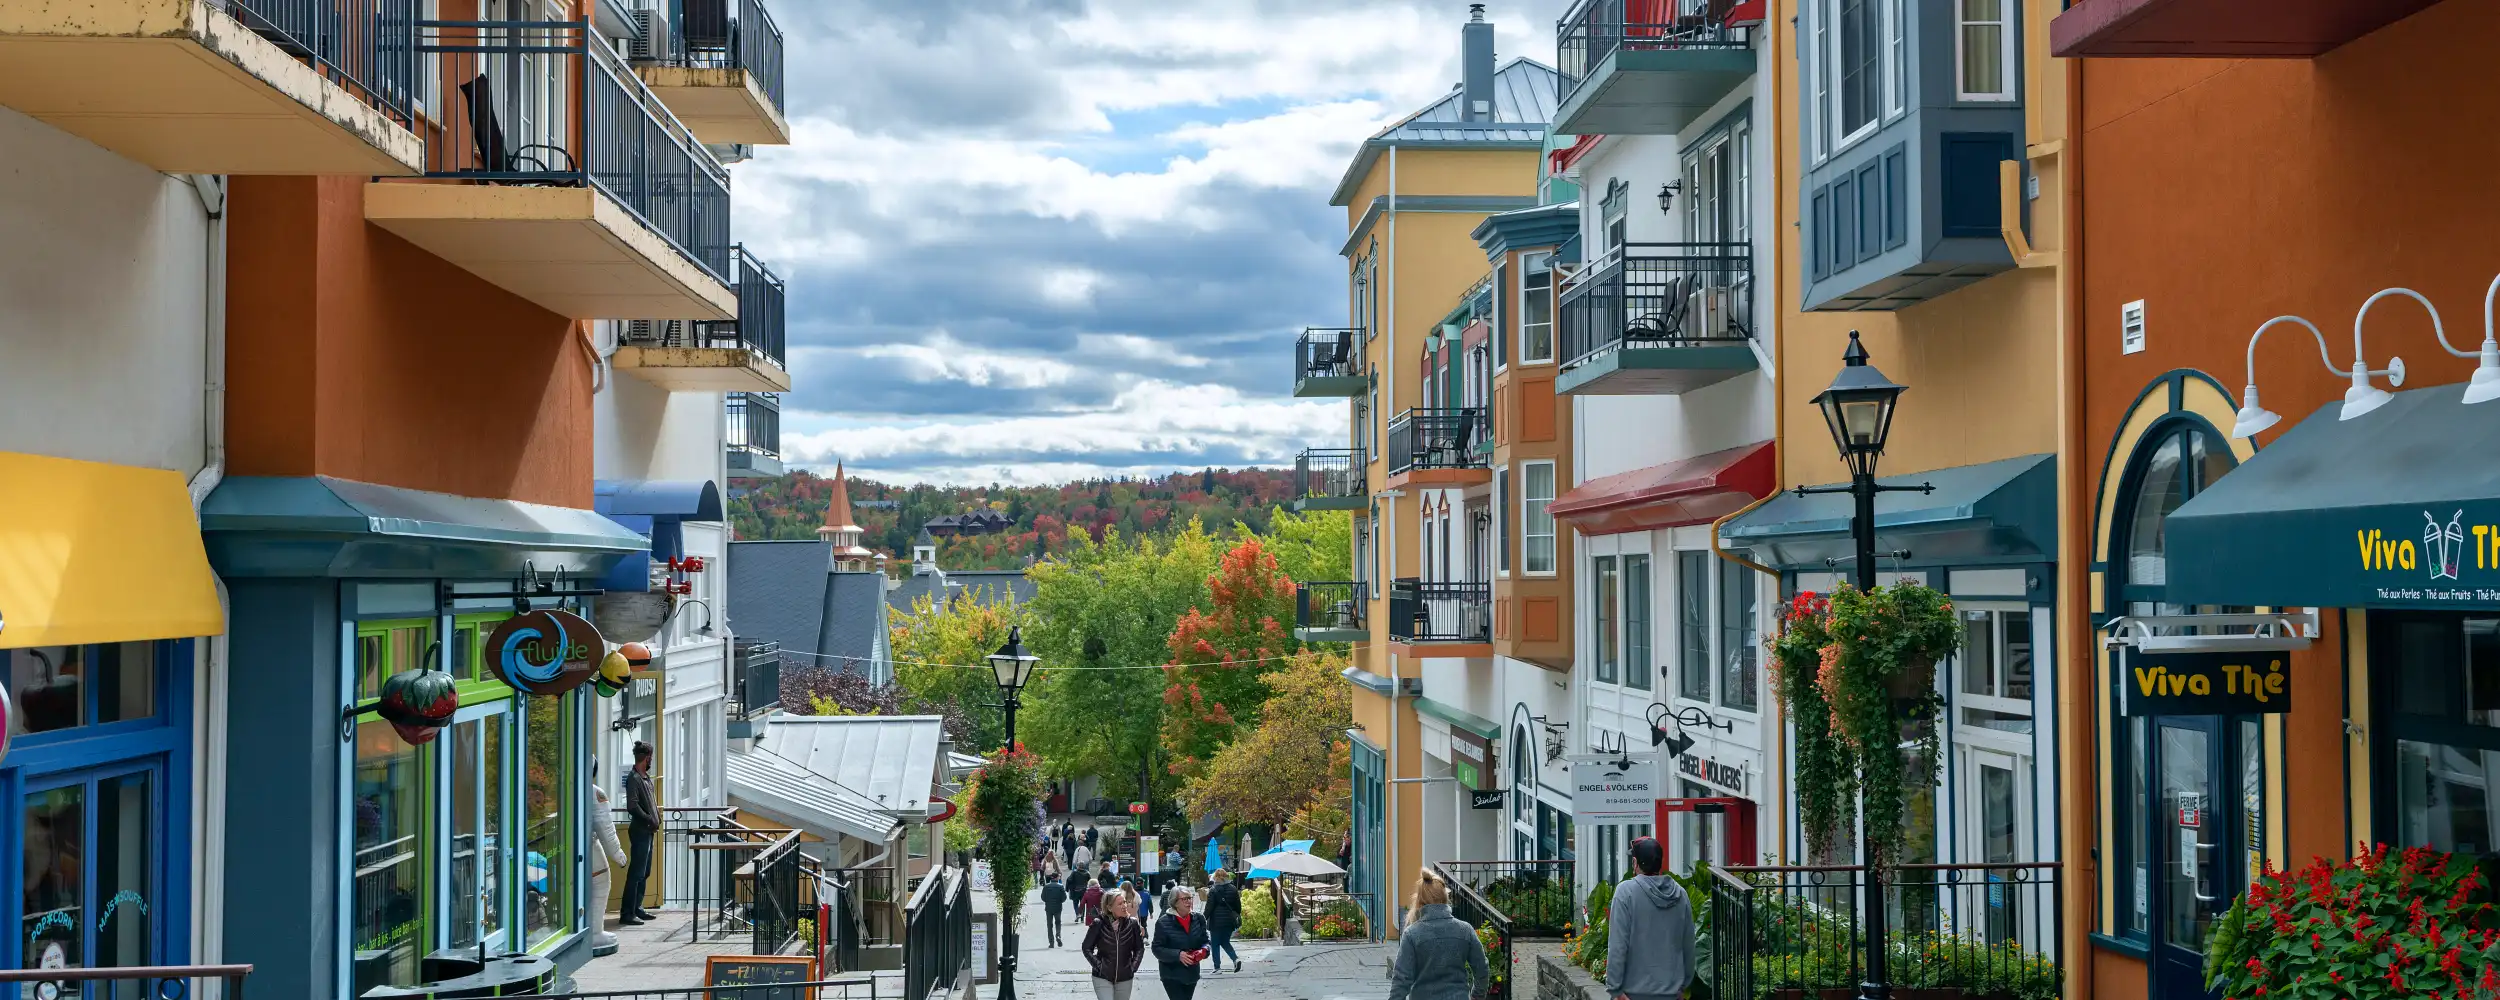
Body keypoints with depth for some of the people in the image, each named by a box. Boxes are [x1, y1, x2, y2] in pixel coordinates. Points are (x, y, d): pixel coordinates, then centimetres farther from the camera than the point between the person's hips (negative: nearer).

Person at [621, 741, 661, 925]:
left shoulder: (646, 776, 14)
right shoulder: (633, 778, -15)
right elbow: (633, 806, -22)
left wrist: (656, 821, 8)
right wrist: (650, 820, -16)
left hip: (648, 831, 10)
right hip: (640, 831, -10)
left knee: (644, 872, 15)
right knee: (636, 873, -9)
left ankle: (637, 908, 23)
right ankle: (627, 913, -7)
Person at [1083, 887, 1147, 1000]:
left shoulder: (1132, 924, -4)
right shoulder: (1099, 924, -10)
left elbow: (1139, 948, 7)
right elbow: (1086, 947, -2)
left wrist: (1133, 967, -2)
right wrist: (1098, 965, -9)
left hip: (1125, 978, 3)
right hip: (1103, 977, -3)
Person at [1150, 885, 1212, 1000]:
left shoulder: (1198, 920, 1)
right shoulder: (1164, 923, -13)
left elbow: (1205, 941, 11)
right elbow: (1157, 949, -12)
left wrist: (1204, 951, -13)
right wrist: (1178, 955, -26)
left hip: (1192, 973, 5)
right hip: (1172, 975, -5)